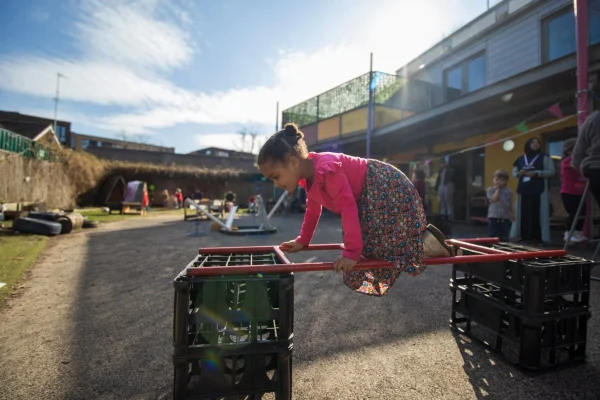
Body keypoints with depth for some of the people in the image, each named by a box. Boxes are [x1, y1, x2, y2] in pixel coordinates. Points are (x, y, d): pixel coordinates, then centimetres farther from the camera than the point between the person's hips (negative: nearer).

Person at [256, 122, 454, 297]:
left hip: (389, 190, -9)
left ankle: (427, 240, 6)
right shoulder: (307, 176, 1)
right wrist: (302, 240, 17)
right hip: (366, 198, 10)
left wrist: (352, 252, -34)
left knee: (383, 247, -15)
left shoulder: (326, 169, -31)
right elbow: (313, 209, 13)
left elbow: (348, 207, -34)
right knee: (369, 244, 11)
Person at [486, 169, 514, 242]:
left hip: (505, 218, 3)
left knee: (504, 238, 9)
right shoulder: (490, 189, -2)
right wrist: (497, 189, -9)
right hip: (493, 217, -2)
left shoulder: (509, 191, 6)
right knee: (493, 236, 3)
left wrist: (512, 214, 3)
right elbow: (494, 199, -17)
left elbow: (511, 204, 10)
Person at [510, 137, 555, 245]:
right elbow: (514, 172, 16)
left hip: (538, 190, -3)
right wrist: (519, 173, -6)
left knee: (537, 213, -6)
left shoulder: (544, 158, 6)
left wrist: (537, 173, -14)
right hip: (523, 190, 3)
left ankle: (538, 238, -1)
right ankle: (525, 237, 7)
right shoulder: (520, 159, 14)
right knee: (524, 213, 1)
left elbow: (551, 171, 0)